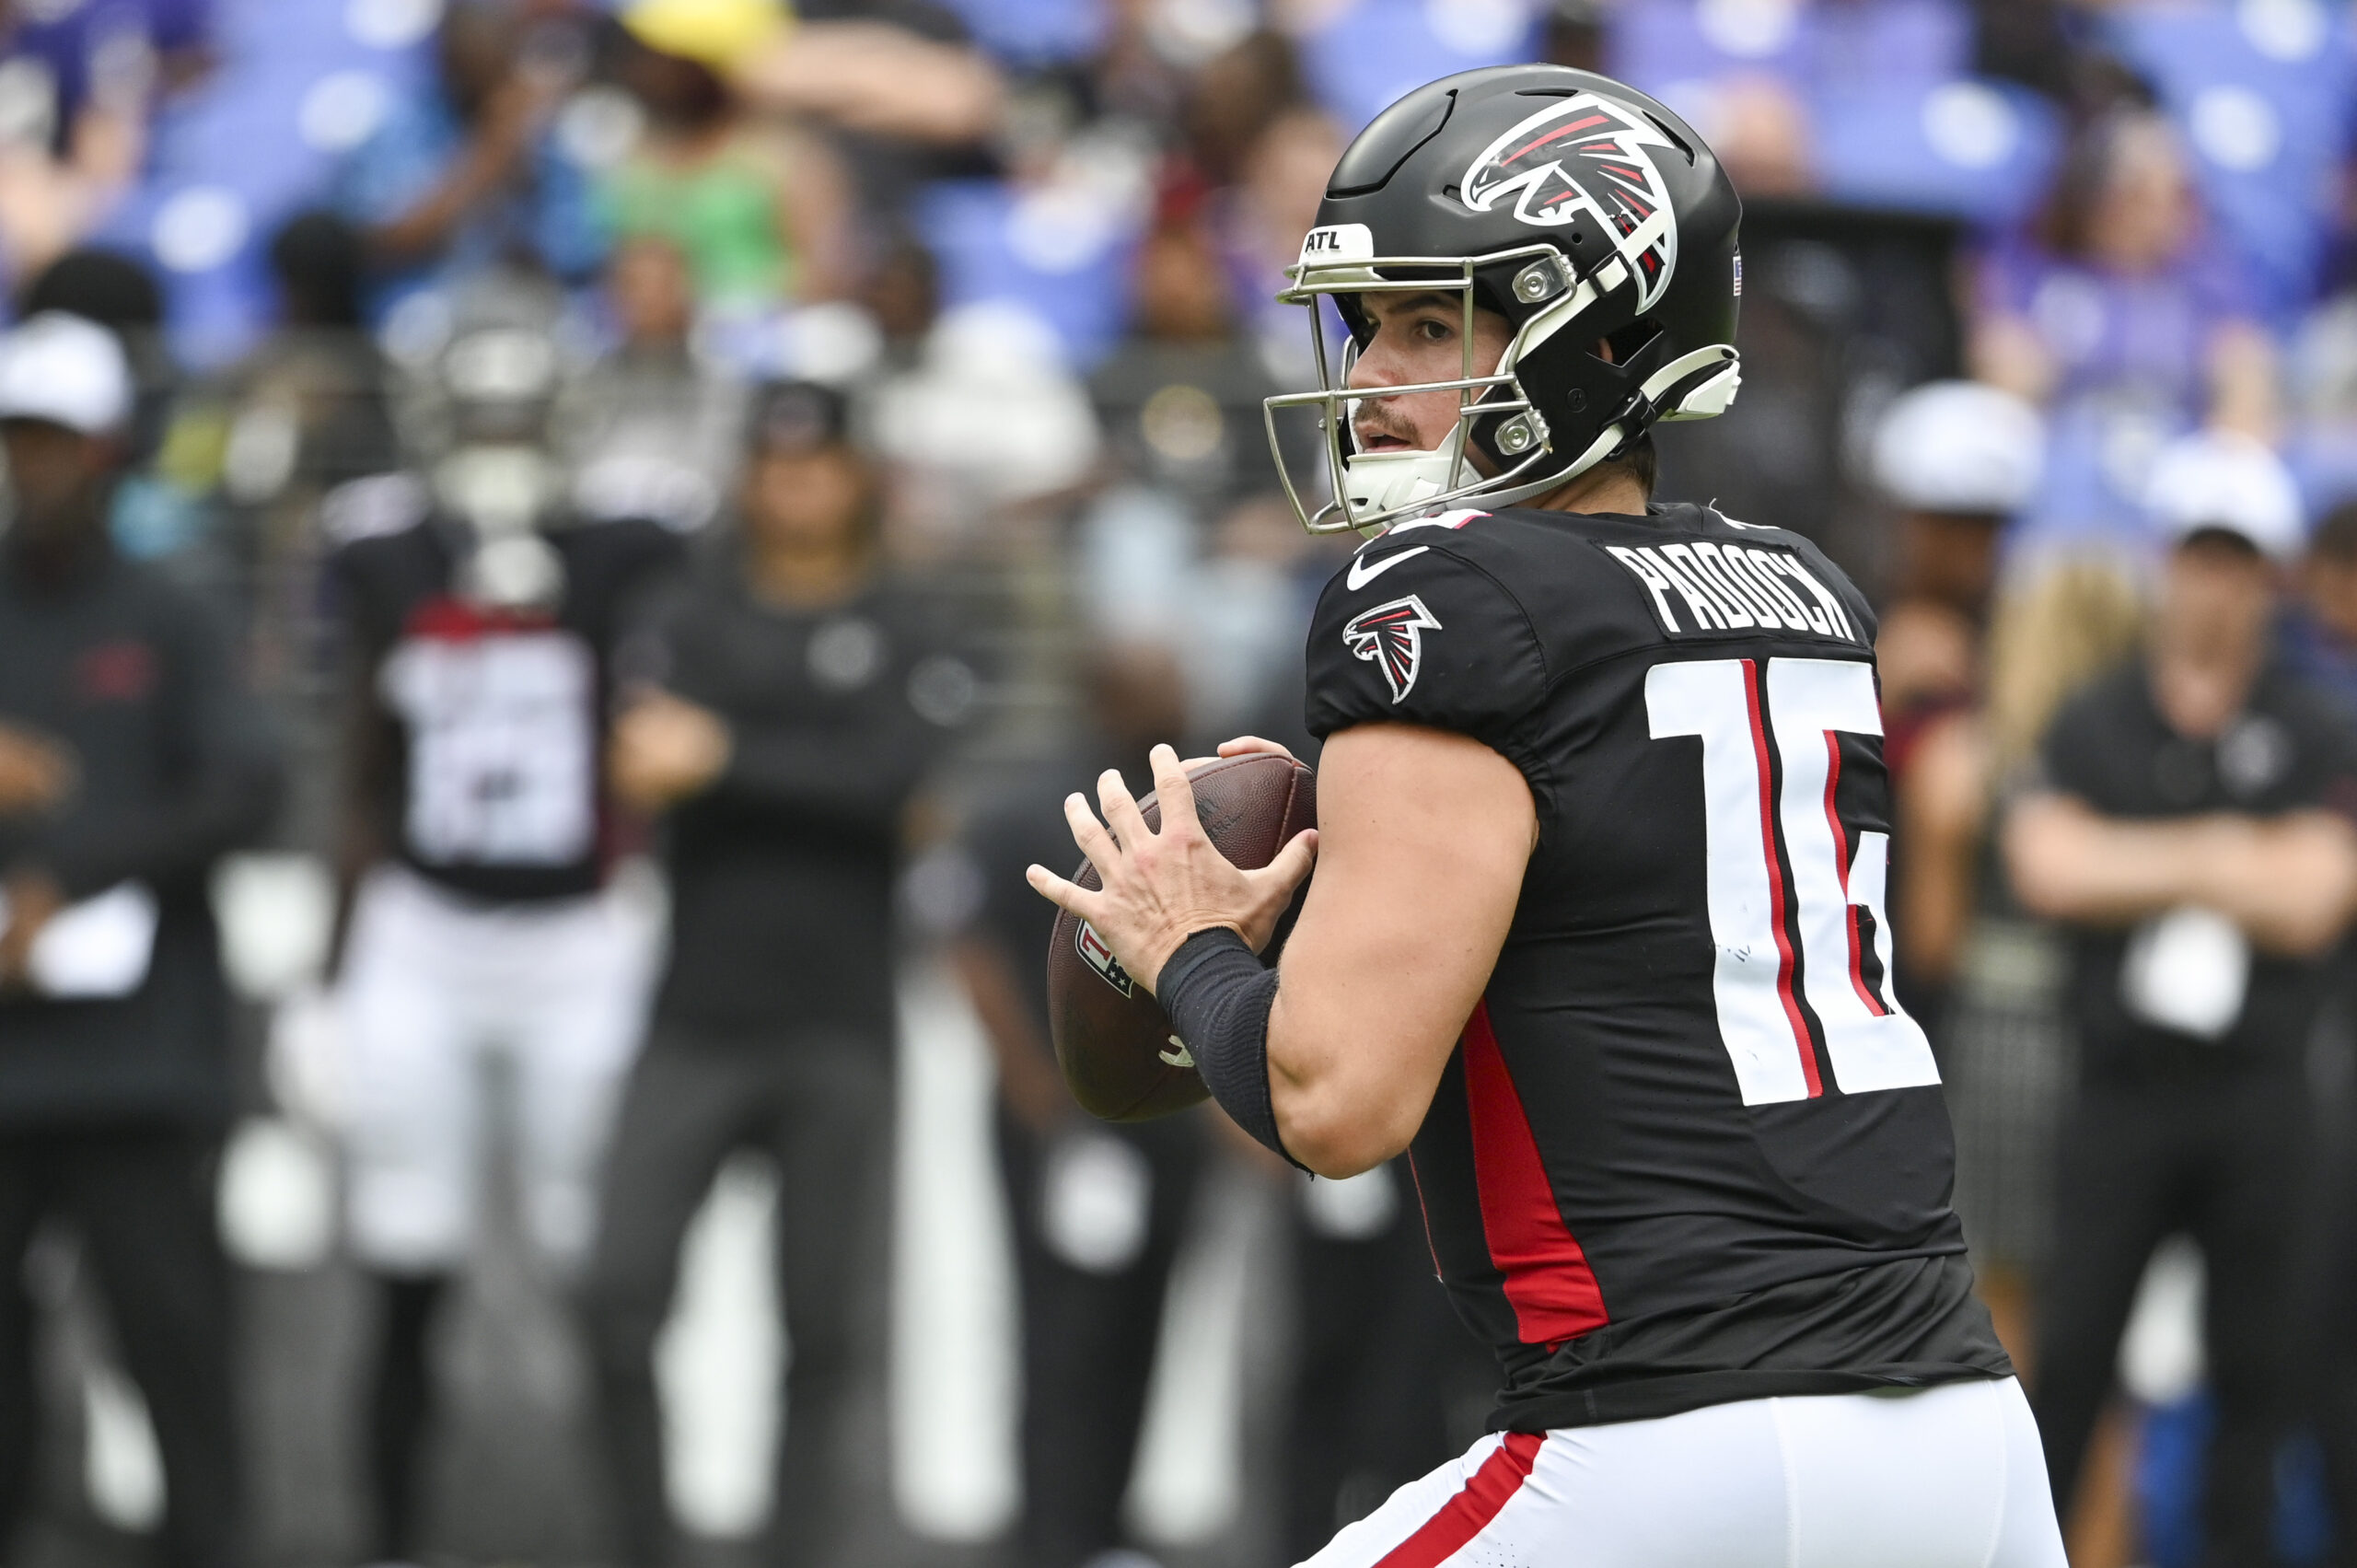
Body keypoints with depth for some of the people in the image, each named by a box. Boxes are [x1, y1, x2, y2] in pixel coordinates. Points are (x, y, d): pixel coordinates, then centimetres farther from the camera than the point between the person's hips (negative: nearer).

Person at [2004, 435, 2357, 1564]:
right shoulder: (2093, 726, 9)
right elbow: (2046, 867, -8)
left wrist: (2142, 865, -6)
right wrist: (2215, 855, -9)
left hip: (2260, 1086, 0)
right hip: (2124, 1078, 0)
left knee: (2253, 1363, 3)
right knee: (2070, 1352, -5)